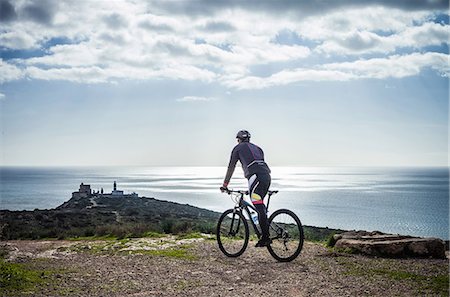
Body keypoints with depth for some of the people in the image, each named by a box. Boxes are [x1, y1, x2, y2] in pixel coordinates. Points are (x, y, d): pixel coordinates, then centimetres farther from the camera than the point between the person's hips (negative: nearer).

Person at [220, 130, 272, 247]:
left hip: (255, 176, -7)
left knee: (259, 207, -11)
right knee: (260, 206, 16)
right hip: (267, 176, 7)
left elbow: (231, 167, 16)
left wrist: (225, 184, 22)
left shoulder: (238, 148, 16)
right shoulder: (257, 148, 33)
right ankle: (265, 232, 13)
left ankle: (265, 238, -16)